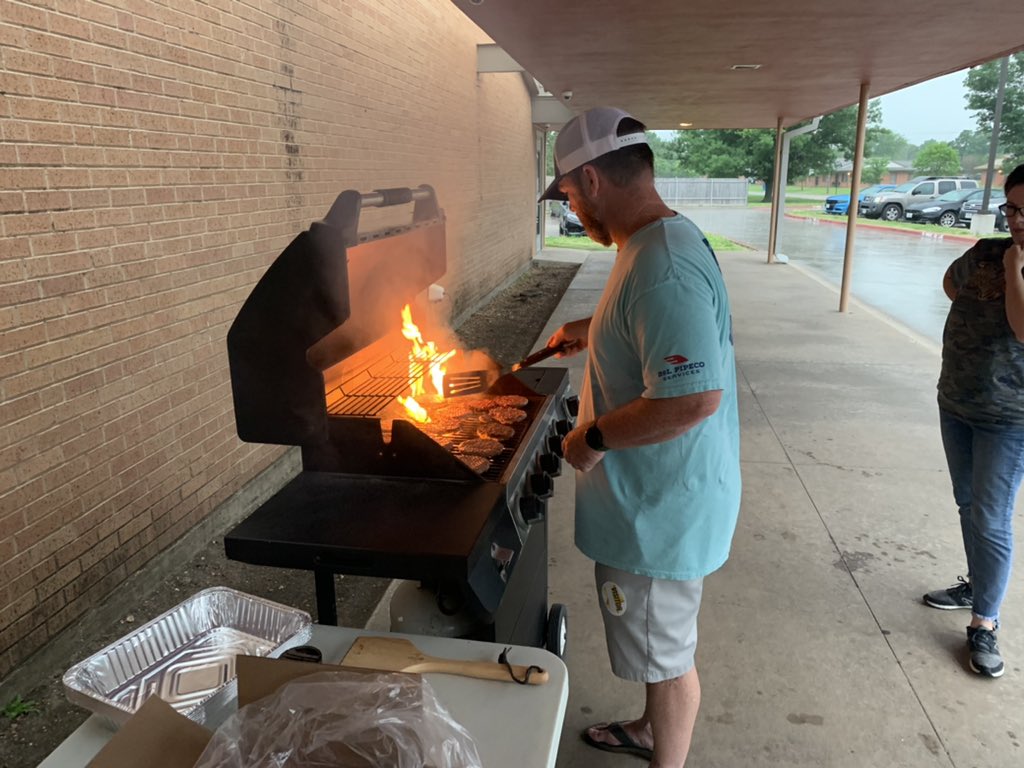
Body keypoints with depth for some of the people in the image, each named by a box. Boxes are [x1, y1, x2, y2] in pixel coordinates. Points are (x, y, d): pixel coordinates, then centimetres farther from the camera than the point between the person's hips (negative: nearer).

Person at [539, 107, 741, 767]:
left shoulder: (662, 267, -28)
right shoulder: (668, 239, 7)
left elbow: (695, 395, -35)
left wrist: (595, 436, -23)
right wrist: (593, 329, 22)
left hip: (662, 507, -10)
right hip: (660, 494, 10)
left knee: (666, 652, 12)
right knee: (660, 639, 29)